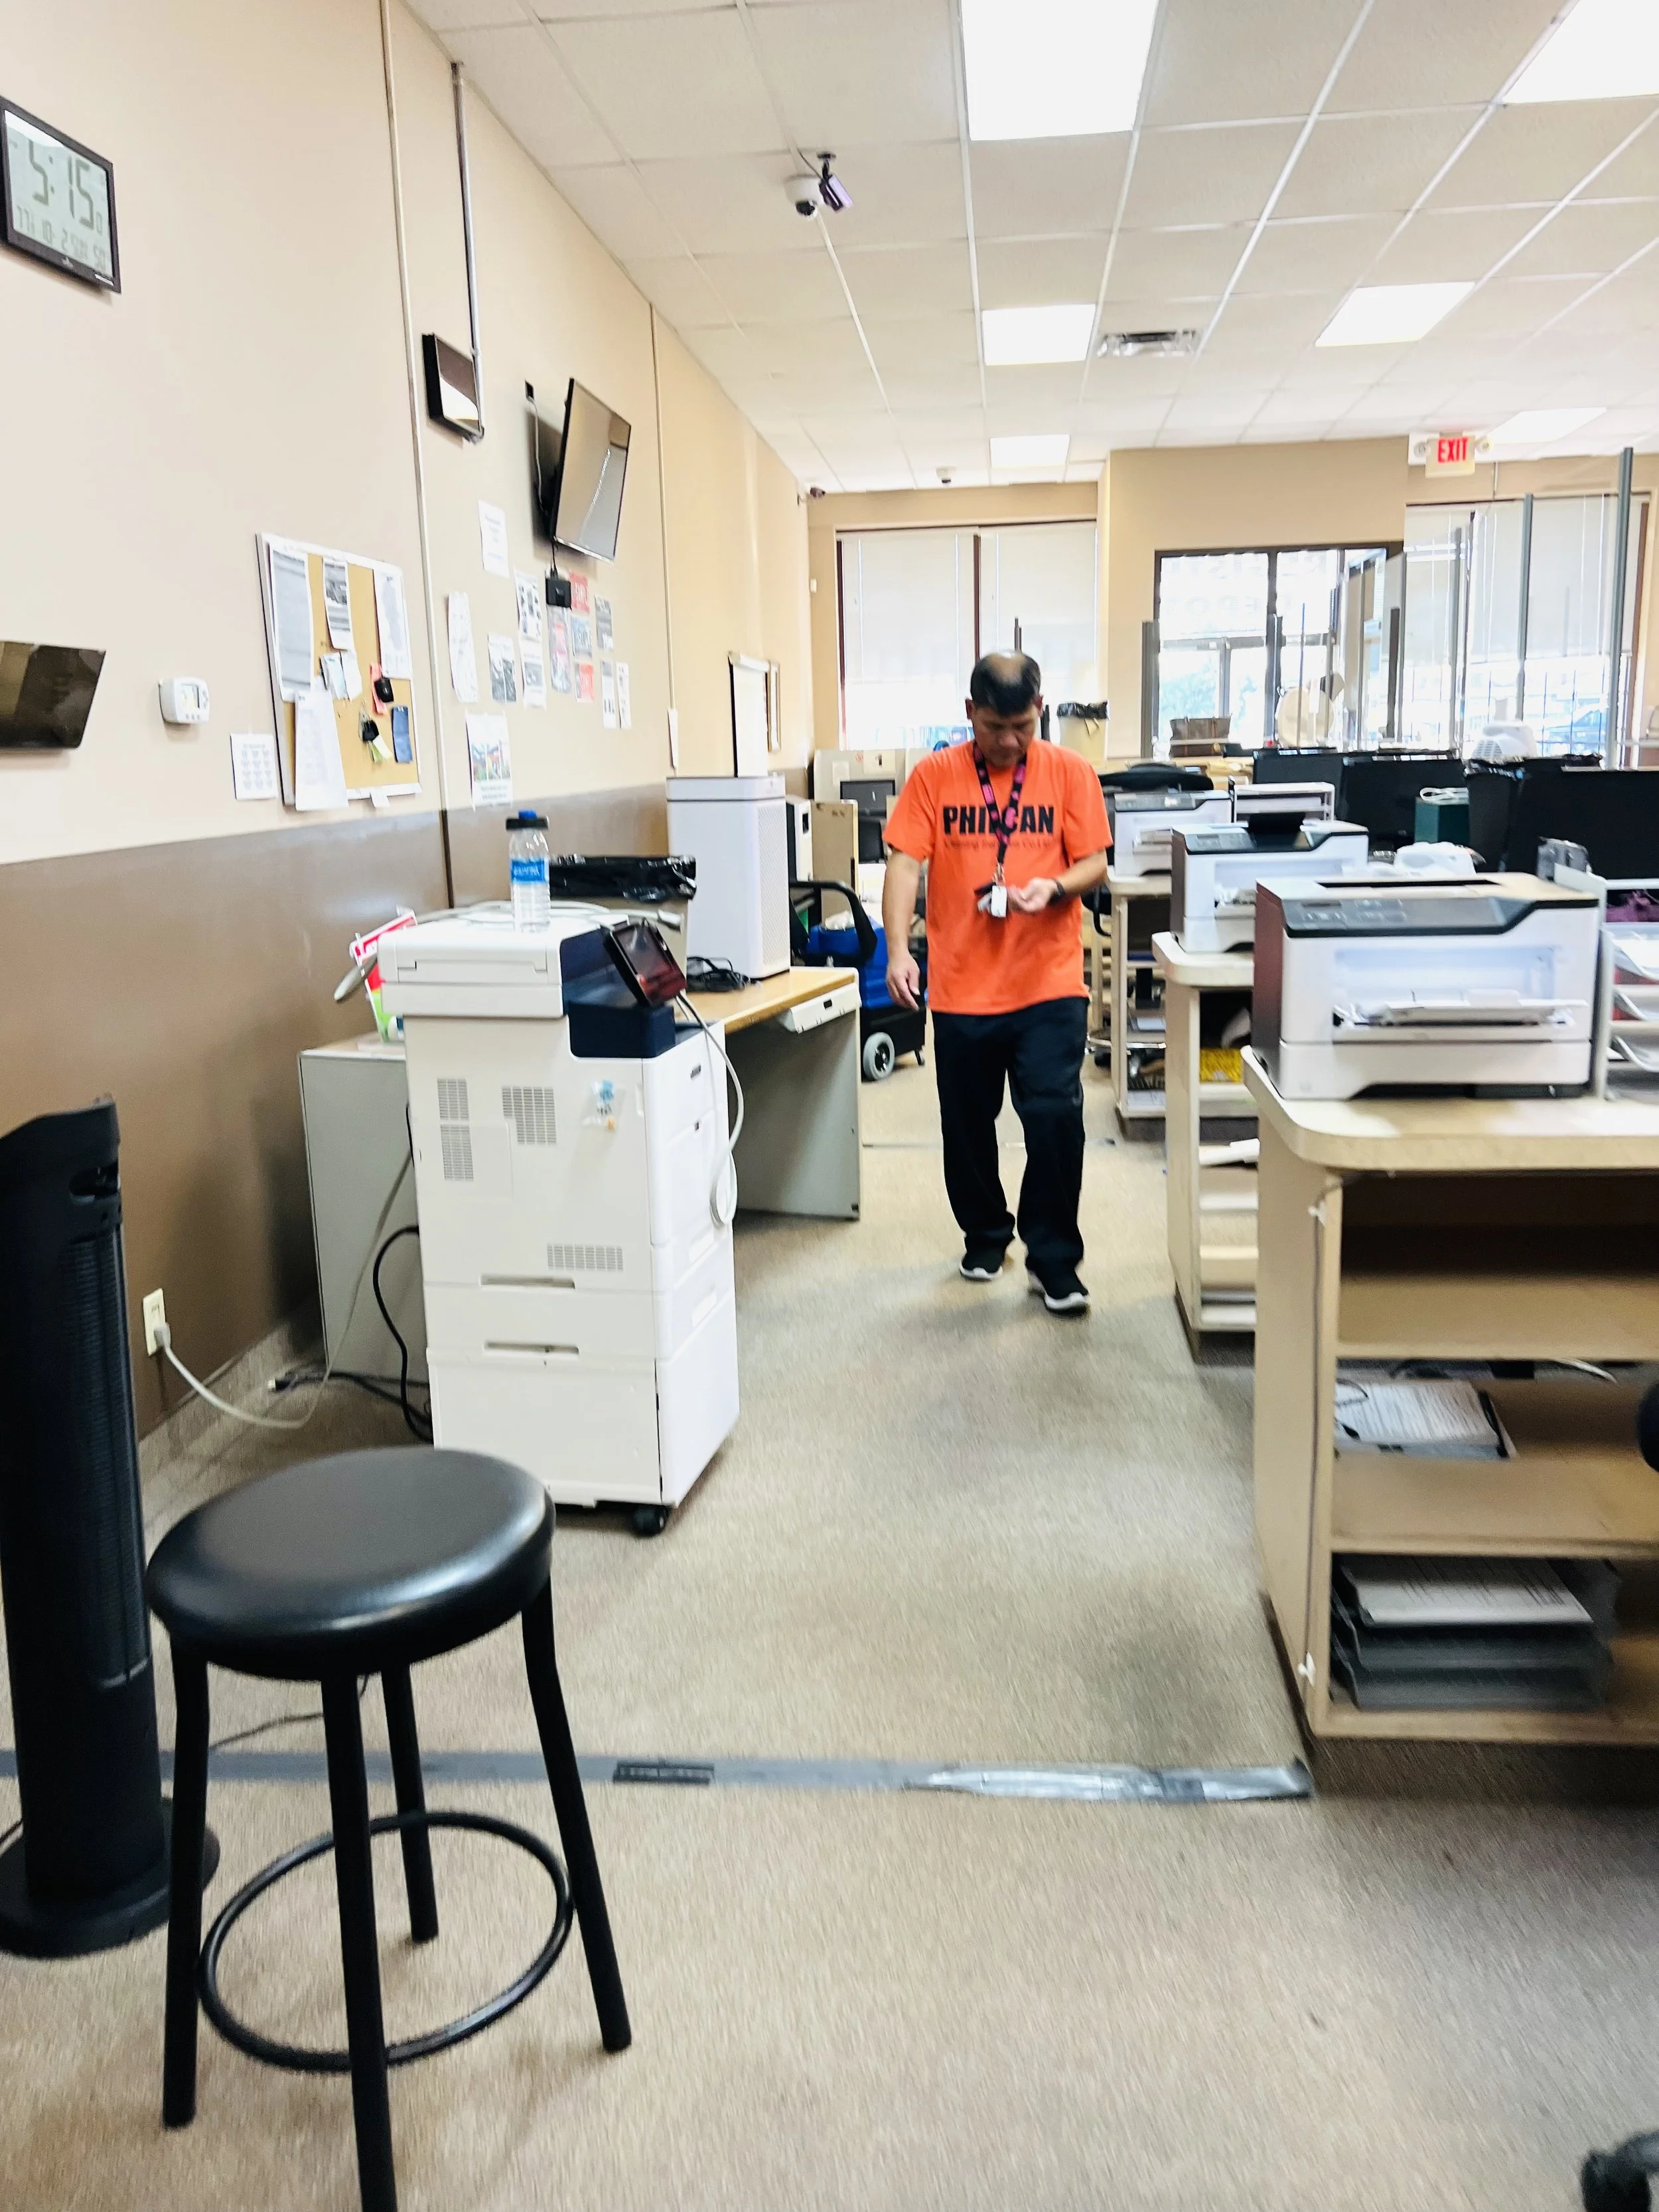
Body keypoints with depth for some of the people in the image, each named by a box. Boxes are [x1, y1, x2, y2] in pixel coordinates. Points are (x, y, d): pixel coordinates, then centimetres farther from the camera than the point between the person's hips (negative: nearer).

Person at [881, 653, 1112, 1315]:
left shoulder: (1070, 772, 1)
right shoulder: (934, 776, 0)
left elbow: (1094, 863, 3)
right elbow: (904, 864, -5)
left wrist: (1053, 888, -18)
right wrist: (898, 950, -17)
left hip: (1049, 984, -1)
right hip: (962, 987, 1)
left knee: (1055, 1117, -9)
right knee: (968, 1126, 13)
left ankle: (1053, 1259, 8)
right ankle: (985, 1236, 35)